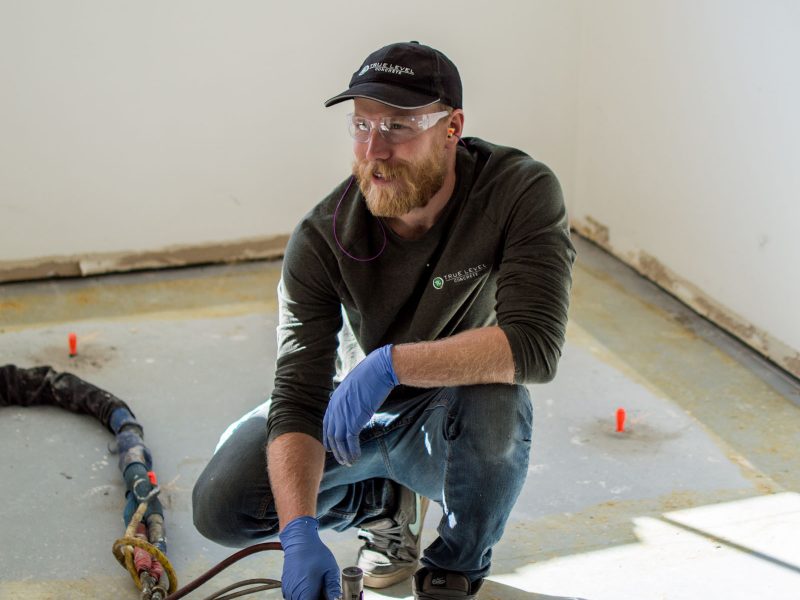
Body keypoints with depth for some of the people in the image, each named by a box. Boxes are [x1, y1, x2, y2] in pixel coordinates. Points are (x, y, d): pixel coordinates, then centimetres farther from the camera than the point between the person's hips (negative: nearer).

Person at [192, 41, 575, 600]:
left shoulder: (522, 192, -25)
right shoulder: (322, 238, -22)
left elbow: (534, 345, -34)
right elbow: (297, 396, -25)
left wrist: (391, 363, -40)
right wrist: (300, 533, -39)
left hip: (447, 422, -2)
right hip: (352, 409, 2)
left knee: (495, 402, -38)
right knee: (220, 506, -16)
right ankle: (387, 499, 13)